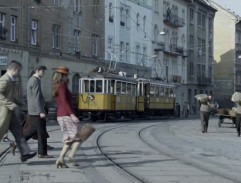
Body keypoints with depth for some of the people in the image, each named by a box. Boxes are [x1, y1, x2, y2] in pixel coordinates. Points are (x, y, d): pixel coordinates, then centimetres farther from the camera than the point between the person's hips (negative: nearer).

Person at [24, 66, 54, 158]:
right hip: (37, 110, -10)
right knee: (42, 132, -3)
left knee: (30, 130, 13)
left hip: (32, 111, 10)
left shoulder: (31, 80, 17)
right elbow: (36, 98, -23)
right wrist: (41, 112, -26)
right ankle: (42, 153, 1)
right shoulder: (36, 81, -16)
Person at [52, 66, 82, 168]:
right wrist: (72, 115, -25)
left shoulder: (56, 87, 17)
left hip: (60, 116, 9)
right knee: (80, 135, -3)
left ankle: (60, 160, 2)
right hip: (67, 115, -9)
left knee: (70, 139, 13)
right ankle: (71, 157, -14)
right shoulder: (62, 85, -11)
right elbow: (64, 101, -22)